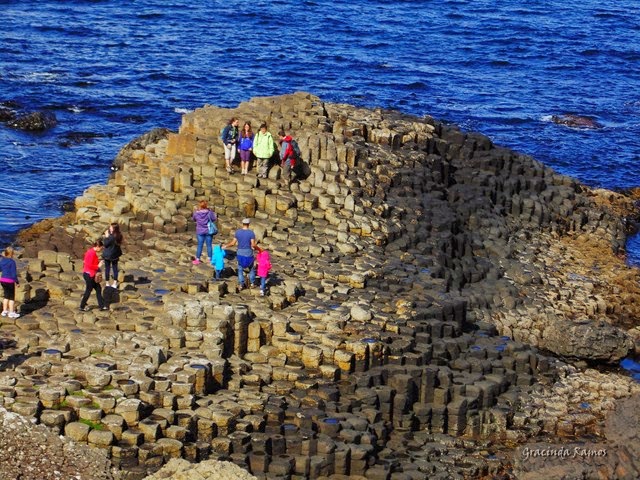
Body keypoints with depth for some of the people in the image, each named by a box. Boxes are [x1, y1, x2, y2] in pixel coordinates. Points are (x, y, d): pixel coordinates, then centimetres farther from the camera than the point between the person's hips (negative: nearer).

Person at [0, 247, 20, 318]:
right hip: (10, 281, -7)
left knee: (6, 296, 20)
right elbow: (14, 273, -18)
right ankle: (11, 312, 10)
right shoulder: (12, 262, -18)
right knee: (12, 297, 6)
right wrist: (17, 281, -8)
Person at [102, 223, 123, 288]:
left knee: (107, 268, 8)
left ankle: (107, 283, 15)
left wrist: (106, 237, -15)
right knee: (115, 268, 15)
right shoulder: (119, 236, -5)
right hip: (115, 255, 7)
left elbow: (105, 244, -21)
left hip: (108, 255, -7)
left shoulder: (111, 237, -28)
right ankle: (115, 283, 19)